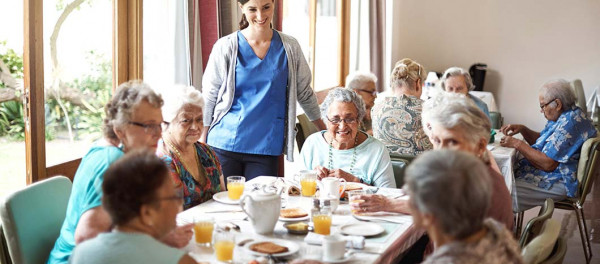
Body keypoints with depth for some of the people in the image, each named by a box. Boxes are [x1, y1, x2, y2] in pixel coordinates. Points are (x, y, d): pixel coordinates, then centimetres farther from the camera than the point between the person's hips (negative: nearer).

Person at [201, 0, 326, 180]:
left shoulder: (289, 47, 5)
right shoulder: (225, 47, 0)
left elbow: (304, 94, 14)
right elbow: (208, 97, 4)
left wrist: (325, 131, 18)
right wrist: (202, 141, 1)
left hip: (267, 147, 1)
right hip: (224, 145, -1)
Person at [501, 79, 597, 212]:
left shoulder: (570, 123, -23)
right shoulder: (565, 116, 10)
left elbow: (548, 164, -25)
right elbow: (542, 140, 22)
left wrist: (517, 144, -18)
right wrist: (523, 129, 4)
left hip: (559, 184, -11)